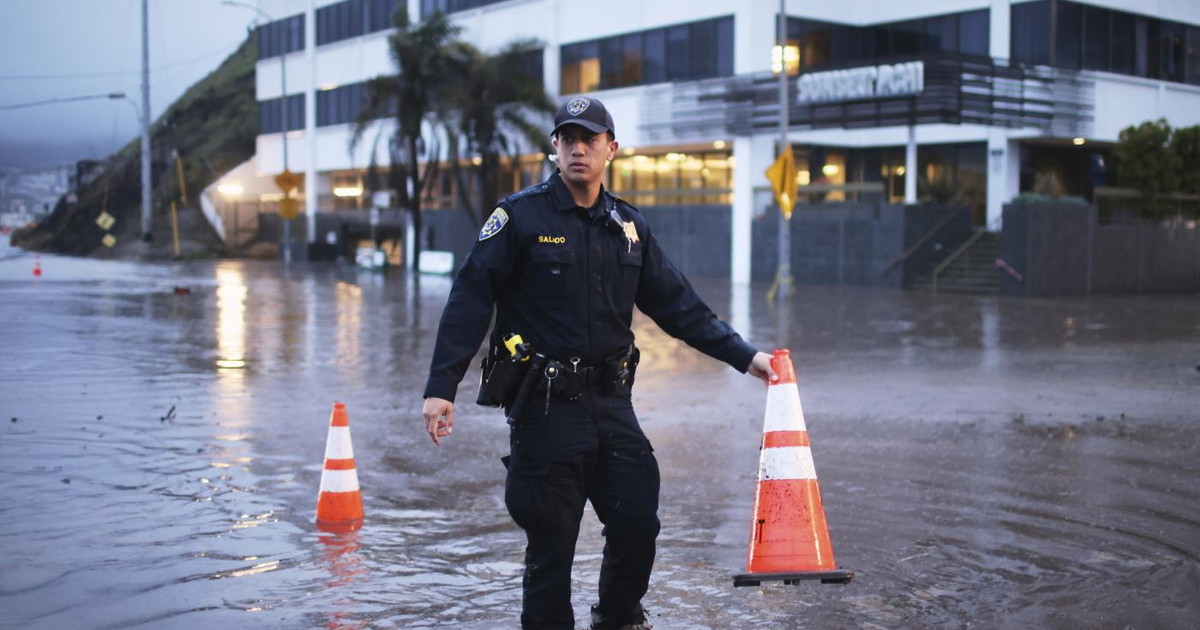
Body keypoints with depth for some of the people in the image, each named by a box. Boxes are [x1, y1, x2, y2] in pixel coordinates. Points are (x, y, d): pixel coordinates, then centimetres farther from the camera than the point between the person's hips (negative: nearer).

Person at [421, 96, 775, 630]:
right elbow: (469, 301, -10)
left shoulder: (627, 226, 11)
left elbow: (676, 304, 16)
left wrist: (743, 355, 13)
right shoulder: (521, 216, -5)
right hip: (545, 405, -5)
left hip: (611, 402, 5)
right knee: (551, 542, 1)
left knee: (638, 522, 7)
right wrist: (441, 387, -18)